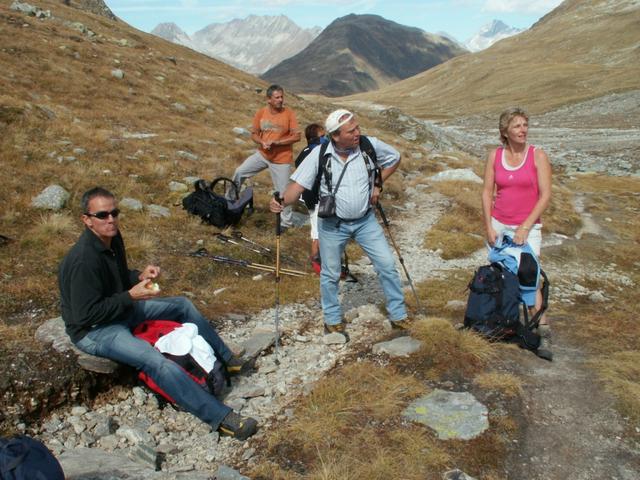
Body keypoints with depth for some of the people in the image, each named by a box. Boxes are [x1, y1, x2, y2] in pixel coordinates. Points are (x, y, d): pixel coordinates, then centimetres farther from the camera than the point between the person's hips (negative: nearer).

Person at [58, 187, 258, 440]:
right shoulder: (84, 260, -29)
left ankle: (225, 358, 24)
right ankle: (220, 417, -30)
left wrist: (139, 276, -4)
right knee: (157, 361, -31)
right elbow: (86, 315, -27)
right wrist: (130, 296, -27)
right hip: (94, 330, -10)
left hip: (121, 309, 10)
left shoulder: (112, 238, -1)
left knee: (183, 305, 10)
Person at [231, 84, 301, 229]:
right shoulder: (261, 113, -3)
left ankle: (286, 222, 16)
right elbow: (254, 134, 4)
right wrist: (262, 142, -17)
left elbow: (296, 136, -15)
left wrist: (276, 142, -22)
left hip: (281, 159, -4)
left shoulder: (289, 113, -13)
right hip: (262, 155, 4)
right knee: (239, 172, 9)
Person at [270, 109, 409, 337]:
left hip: (365, 220, 2)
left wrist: (378, 184, 0)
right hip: (332, 224, -1)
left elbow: (394, 158, 7)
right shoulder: (319, 155, -17)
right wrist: (282, 201, -36)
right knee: (330, 274, 11)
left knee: (387, 265, 4)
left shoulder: (370, 145, -13)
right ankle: (332, 320, 34)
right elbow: (298, 184, -16)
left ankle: (398, 316, 24)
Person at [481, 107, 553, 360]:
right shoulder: (495, 155, 2)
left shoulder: (537, 155, -5)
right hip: (499, 225, 3)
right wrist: (489, 227, -3)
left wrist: (525, 228, -14)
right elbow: (487, 192, 3)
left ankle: (544, 333, -7)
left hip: (528, 227, -3)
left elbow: (545, 195, -9)